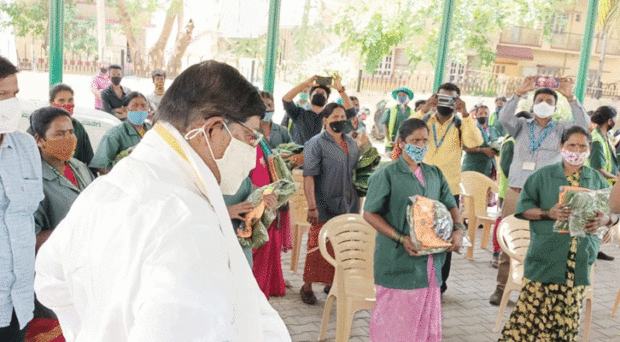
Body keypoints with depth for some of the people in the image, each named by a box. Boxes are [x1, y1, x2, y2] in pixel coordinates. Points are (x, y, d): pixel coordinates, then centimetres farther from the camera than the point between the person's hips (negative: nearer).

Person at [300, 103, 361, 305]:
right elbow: (309, 176, -14)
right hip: (325, 207, -6)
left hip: (348, 205, 6)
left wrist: (357, 201, 17)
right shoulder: (316, 144, -7)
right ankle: (307, 287, 13)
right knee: (318, 248, -2)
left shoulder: (352, 143, 13)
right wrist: (312, 206, -21)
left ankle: (332, 284, 26)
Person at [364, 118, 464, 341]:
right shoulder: (386, 176, -5)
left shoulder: (435, 174, 12)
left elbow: (450, 206, 17)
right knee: (394, 322, 0)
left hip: (430, 261, 6)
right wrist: (401, 239, -16)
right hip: (398, 262, -5)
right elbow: (369, 213, -8)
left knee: (427, 318, 13)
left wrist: (459, 229, -4)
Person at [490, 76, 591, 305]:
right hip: (516, 192, 1)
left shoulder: (561, 129, 13)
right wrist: (520, 93, -12)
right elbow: (504, 117, -4)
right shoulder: (522, 126, 14)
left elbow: (583, 123, -4)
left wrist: (570, 98, -12)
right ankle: (502, 286, 10)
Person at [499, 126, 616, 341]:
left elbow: (614, 212, 13)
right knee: (532, 309, -4)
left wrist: (605, 220, -10)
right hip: (546, 258, -2)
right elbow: (524, 208, 0)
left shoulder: (597, 180, 11)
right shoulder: (543, 176, 4)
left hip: (580, 262, 3)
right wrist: (548, 213, -17)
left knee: (568, 314, 5)